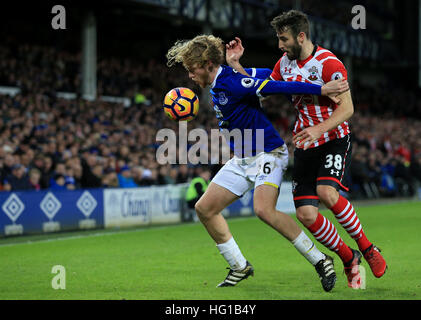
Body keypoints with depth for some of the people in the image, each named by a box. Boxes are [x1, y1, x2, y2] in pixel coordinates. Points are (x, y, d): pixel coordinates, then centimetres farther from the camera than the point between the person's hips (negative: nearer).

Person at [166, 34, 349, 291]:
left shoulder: (230, 82, -20)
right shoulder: (217, 86, 8)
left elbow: (276, 86, -25)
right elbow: (266, 73, 17)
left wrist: (322, 89, -27)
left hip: (268, 154, -10)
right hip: (241, 159, 10)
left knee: (264, 210, -30)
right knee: (205, 208, 2)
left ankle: (320, 261, -18)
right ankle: (240, 267, 12)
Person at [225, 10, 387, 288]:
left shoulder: (328, 63, -15)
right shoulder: (285, 62, 6)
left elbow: (347, 108, -18)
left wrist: (319, 129, -33)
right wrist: (235, 65, 5)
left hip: (334, 140, -6)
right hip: (305, 146, 6)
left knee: (326, 192, -31)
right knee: (306, 214, -7)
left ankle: (367, 248, -10)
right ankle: (349, 260, 13)